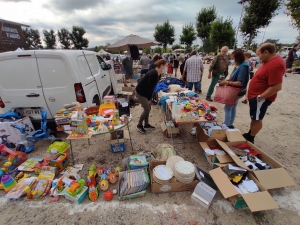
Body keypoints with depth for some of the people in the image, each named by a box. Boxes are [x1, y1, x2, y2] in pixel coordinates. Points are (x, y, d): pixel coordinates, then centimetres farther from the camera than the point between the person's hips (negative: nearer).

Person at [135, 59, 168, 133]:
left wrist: (149, 98, 7)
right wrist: (149, 99, -13)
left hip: (146, 92, 9)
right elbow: (149, 87, -23)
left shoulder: (158, 74, 3)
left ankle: (146, 125, 29)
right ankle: (139, 125, 16)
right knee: (147, 110, -3)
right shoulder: (153, 74, -26)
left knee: (148, 108, 13)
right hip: (140, 92, -9)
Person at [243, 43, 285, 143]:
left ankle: (250, 139, 19)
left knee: (257, 119, 4)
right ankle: (249, 134, 35)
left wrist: (260, 97, -21)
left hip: (261, 98, -10)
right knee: (254, 118, 20)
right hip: (255, 96, 10)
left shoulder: (275, 65, -24)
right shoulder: (269, 61, 8)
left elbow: (277, 87, -28)